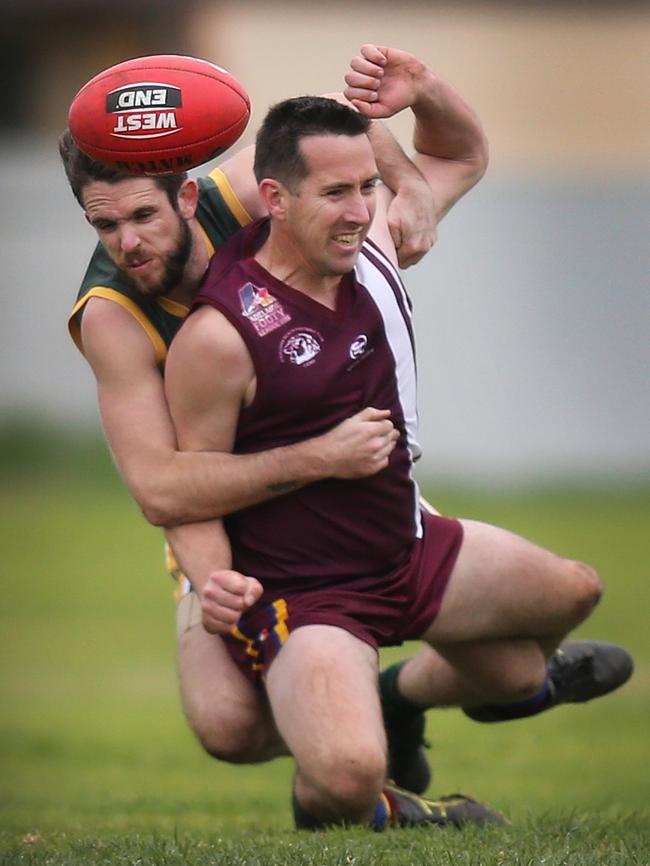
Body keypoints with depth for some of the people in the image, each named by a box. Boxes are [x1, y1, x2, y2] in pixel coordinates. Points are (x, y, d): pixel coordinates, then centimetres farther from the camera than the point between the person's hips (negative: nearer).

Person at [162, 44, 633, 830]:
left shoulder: (370, 246, -3)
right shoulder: (218, 337, -25)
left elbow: (458, 154, 15)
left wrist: (425, 94, -8)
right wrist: (211, 583, -36)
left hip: (410, 551, 8)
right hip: (302, 594, -8)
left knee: (571, 593, 23)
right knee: (345, 777, -33)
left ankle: (404, 694, 40)